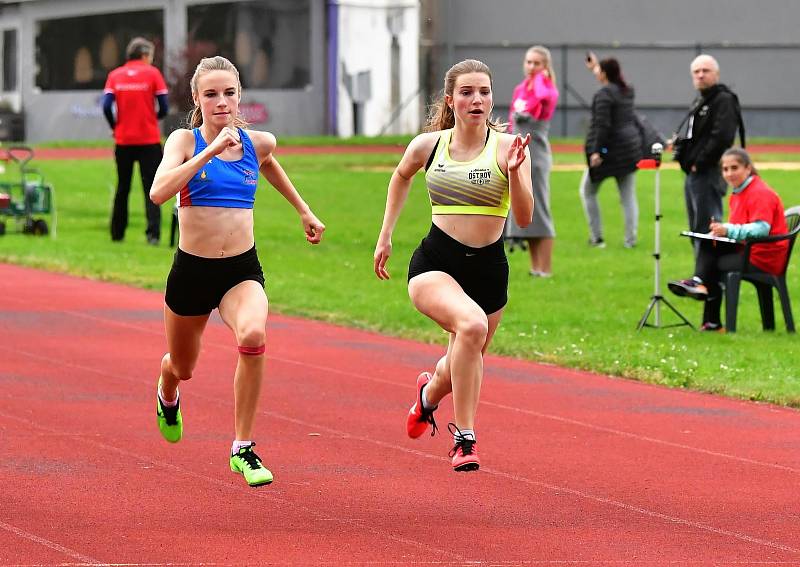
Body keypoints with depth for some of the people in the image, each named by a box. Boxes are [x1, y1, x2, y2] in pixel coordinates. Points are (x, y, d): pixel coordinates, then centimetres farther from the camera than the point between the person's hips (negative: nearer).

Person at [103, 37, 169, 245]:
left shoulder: (115, 75, 4)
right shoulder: (152, 73, -2)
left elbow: (106, 106, -7)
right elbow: (164, 108, -6)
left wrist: (115, 126, 8)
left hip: (123, 140, 3)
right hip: (149, 140, -2)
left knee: (122, 189, 15)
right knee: (151, 189, -2)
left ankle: (117, 234, 19)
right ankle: (153, 234, -15)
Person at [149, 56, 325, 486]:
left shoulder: (257, 143, 0)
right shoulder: (185, 141, -10)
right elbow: (158, 192, -28)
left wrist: (303, 210, 31)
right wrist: (211, 151, -30)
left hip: (242, 271, 1)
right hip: (191, 271, -1)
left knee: (253, 337, -32)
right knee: (183, 367, 20)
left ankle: (243, 448, -18)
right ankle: (167, 396, 61)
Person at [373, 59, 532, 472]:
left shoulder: (507, 147, -6)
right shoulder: (428, 145, 0)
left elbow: (524, 218, -12)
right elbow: (402, 176, 23)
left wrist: (514, 172, -28)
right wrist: (385, 236, 22)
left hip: (488, 268, 2)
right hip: (435, 263, -2)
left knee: (466, 362, 18)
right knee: (472, 324, -32)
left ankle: (430, 393, 58)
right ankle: (464, 439, -24)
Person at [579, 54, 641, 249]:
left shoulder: (603, 94, -16)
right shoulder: (627, 91, 9)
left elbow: (602, 125, -22)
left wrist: (596, 151, -23)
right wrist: (595, 67, 40)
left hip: (609, 150, -7)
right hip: (630, 147, 7)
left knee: (588, 191, 10)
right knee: (628, 196, 9)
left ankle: (596, 237, 8)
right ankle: (630, 238, 4)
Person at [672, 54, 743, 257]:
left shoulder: (724, 100, -11)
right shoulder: (699, 101, 20)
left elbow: (722, 136, -23)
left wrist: (700, 162, -19)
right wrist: (680, 143, 9)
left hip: (708, 174, -10)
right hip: (693, 173, 10)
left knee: (705, 227, -12)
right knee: (696, 230, 16)